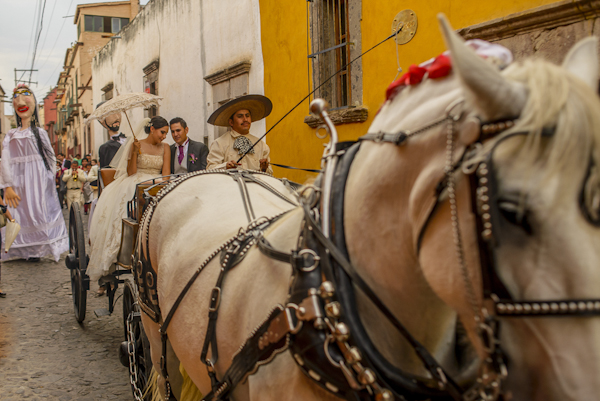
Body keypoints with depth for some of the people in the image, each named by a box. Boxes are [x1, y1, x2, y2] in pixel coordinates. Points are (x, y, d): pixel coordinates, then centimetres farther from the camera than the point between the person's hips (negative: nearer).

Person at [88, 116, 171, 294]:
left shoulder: (165, 148, 14)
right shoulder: (137, 144, 4)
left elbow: (166, 173, 6)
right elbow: (131, 172, -2)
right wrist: (134, 152, -15)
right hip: (135, 185, -3)